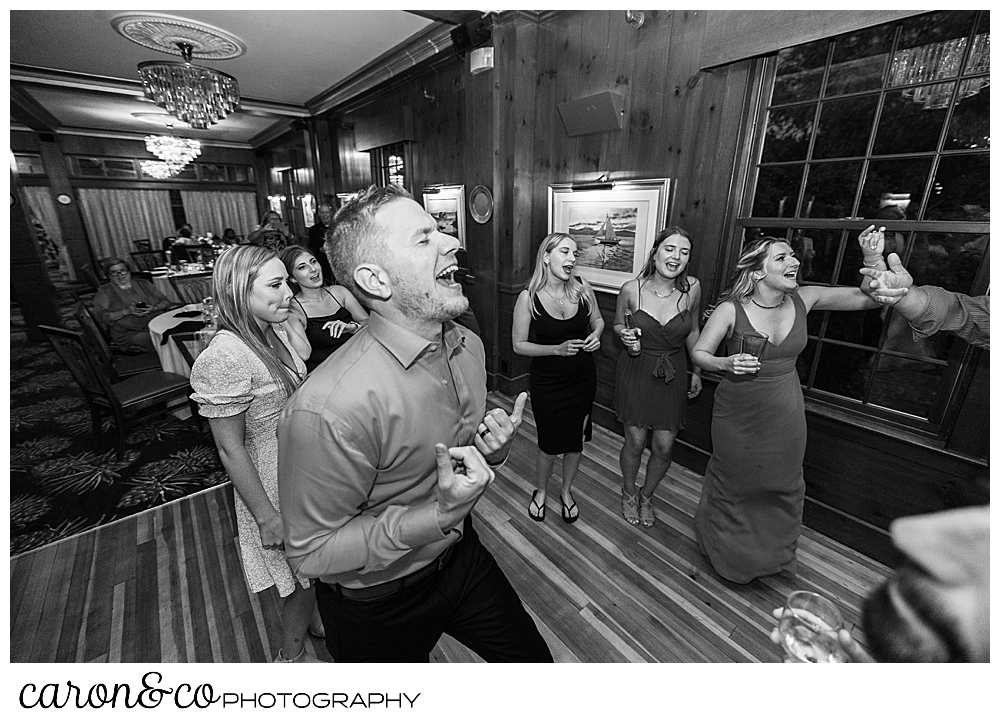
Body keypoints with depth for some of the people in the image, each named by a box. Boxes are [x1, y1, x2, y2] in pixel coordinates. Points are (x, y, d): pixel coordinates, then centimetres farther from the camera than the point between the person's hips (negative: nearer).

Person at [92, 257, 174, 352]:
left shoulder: (142, 283, 22)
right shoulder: (104, 292, 13)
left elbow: (166, 302, 16)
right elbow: (101, 317, 1)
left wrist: (155, 308, -5)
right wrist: (127, 312, -13)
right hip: (129, 333, -3)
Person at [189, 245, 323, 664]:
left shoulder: (275, 331, -2)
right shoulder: (224, 358, -26)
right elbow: (230, 449, -21)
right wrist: (266, 517, -16)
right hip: (275, 486, -7)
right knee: (303, 577, 14)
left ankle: (311, 621, 56)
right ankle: (292, 657, 43)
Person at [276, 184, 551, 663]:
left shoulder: (468, 345, -9)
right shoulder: (329, 408, -34)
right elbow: (311, 552, -22)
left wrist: (492, 452, -15)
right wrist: (439, 515, -33)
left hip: (462, 556, 6)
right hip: (377, 603, -5)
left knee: (533, 660, 23)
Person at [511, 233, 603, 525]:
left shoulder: (582, 287, -6)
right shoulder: (528, 297, -14)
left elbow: (597, 319, 12)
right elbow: (519, 345, -9)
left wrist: (596, 335, -10)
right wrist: (557, 349, -21)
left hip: (583, 379, 4)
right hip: (547, 383, -3)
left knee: (576, 441, 16)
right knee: (549, 445, 7)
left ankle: (567, 491, 43)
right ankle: (540, 492, 39)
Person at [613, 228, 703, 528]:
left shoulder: (692, 288, -8)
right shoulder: (631, 289, -13)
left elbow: (693, 331, 8)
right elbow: (617, 324, 6)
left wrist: (697, 371, 12)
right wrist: (624, 334, -18)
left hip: (672, 374, 2)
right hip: (636, 371, -2)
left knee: (664, 446, 5)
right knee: (635, 442, 6)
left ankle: (646, 496, 36)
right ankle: (629, 494, 36)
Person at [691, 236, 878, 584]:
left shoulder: (803, 300, -7)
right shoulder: (731, 309, -18)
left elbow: (866, 297, -14)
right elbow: (699, 353, -12)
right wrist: (727, 364, -31)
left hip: (785, 414, 4)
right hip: (738, 413, -4)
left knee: (783, 484, 19)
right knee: (733, 481, 14)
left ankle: (773, 554, 49)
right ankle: (726, 549, 45)